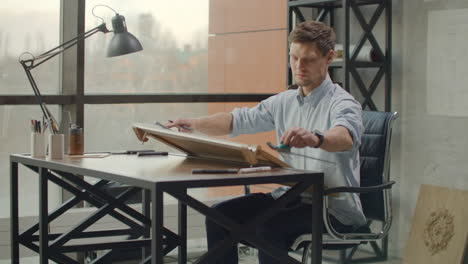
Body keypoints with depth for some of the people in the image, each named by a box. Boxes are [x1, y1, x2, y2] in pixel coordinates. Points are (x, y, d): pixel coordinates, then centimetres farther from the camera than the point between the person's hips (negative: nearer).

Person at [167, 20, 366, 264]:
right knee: (221, 216, -4)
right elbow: (238, 120, 13)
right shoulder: (284, 102, 10)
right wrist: (195, 124, -4)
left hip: (334, 207, -7)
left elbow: (346, 137, -36)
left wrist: (315, 139, -58)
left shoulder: (342, 104, -14)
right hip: (291, 196, 7)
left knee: (268, 227, -30)